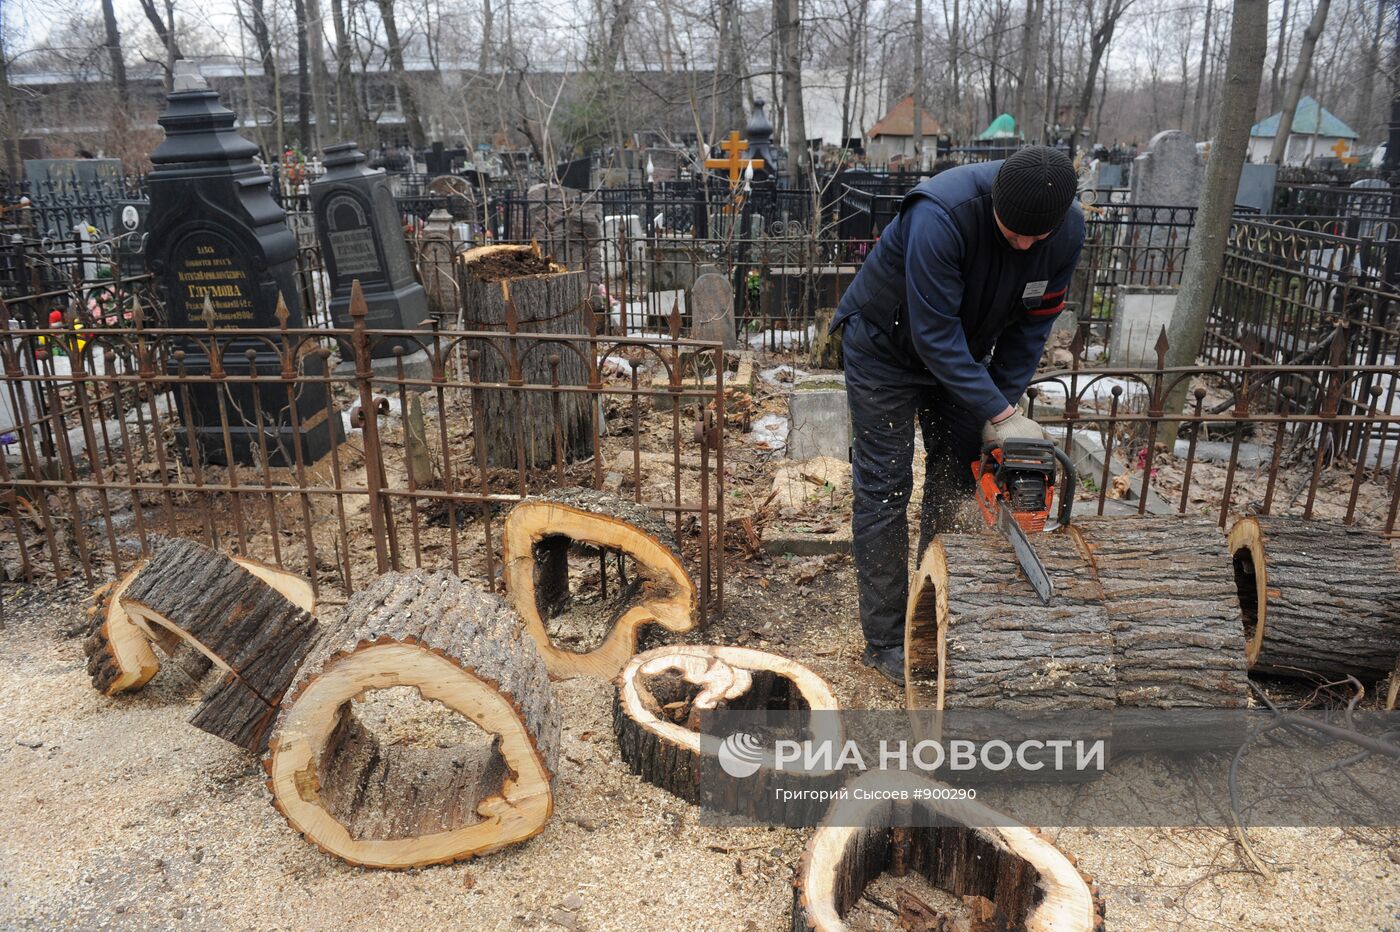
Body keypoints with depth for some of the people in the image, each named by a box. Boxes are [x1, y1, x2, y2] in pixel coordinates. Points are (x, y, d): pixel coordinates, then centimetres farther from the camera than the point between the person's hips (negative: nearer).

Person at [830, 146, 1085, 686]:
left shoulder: (1067, 231, -17)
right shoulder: (942, 215, -37)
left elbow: (1031, 323, -7)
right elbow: (935, 334, -34)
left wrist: (1003, 402, -14)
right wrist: (1001, 415, -33)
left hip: (963, 351, 6)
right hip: (886, 346, -6)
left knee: (958, 479, 7)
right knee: (885, 488, -5)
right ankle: (885, 641, 5)